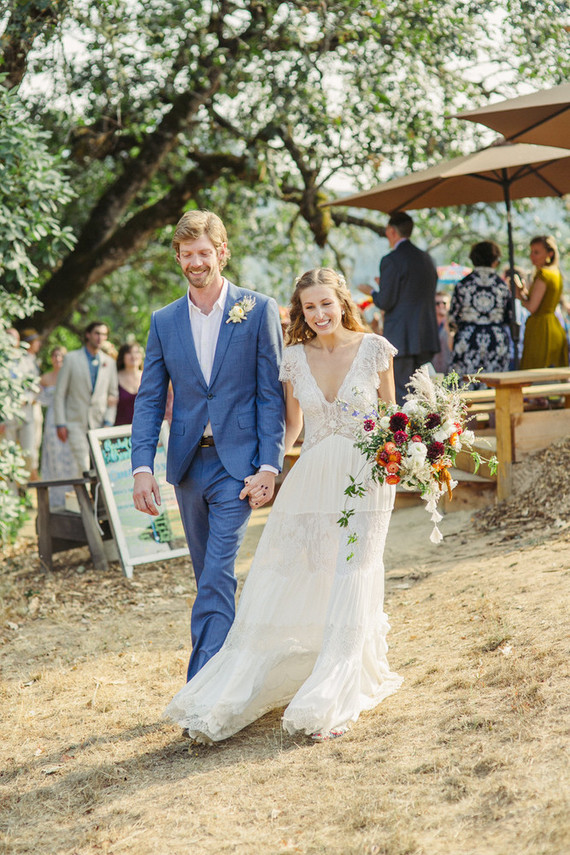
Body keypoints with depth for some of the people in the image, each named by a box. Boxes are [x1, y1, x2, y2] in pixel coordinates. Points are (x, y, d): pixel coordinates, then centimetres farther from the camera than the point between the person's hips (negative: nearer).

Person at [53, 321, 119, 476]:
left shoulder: (109, 362, 10)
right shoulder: (71, 359, 2)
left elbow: (113, 394, 13)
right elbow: (59, 393, 1)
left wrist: (108, 422, 1)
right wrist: (60, 424, -5)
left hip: (98, 423, 3)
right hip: (75, 422, -3)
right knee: (84, 466, -14)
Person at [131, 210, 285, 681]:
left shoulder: (259, 310, -2)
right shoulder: (164, 321, 8)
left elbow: (271, 395, -4)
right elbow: (149, 399, 7)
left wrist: (268, 467, -11)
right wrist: (142, 467, -5)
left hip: (237, 464, -5)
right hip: (187, 465, 5)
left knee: (217, 577, -12)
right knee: (210, 579, 15)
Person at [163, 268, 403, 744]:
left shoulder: (374, 349, -3)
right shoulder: (294, 357, 3)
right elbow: (291, 426, 12)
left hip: (364, 478, -2)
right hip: (310, 480, 2)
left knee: (349, 585, -8)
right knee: (278, 587, 0)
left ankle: (327, 707, -3)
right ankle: (225, 706, 4)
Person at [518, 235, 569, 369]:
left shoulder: (543, 275, -14)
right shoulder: (557, 274, 14)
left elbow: (532, 307, -16)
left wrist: (520, 294, 1)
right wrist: (524, 291, 13)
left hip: (541, 330, -9)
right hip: (555, 327, 9)